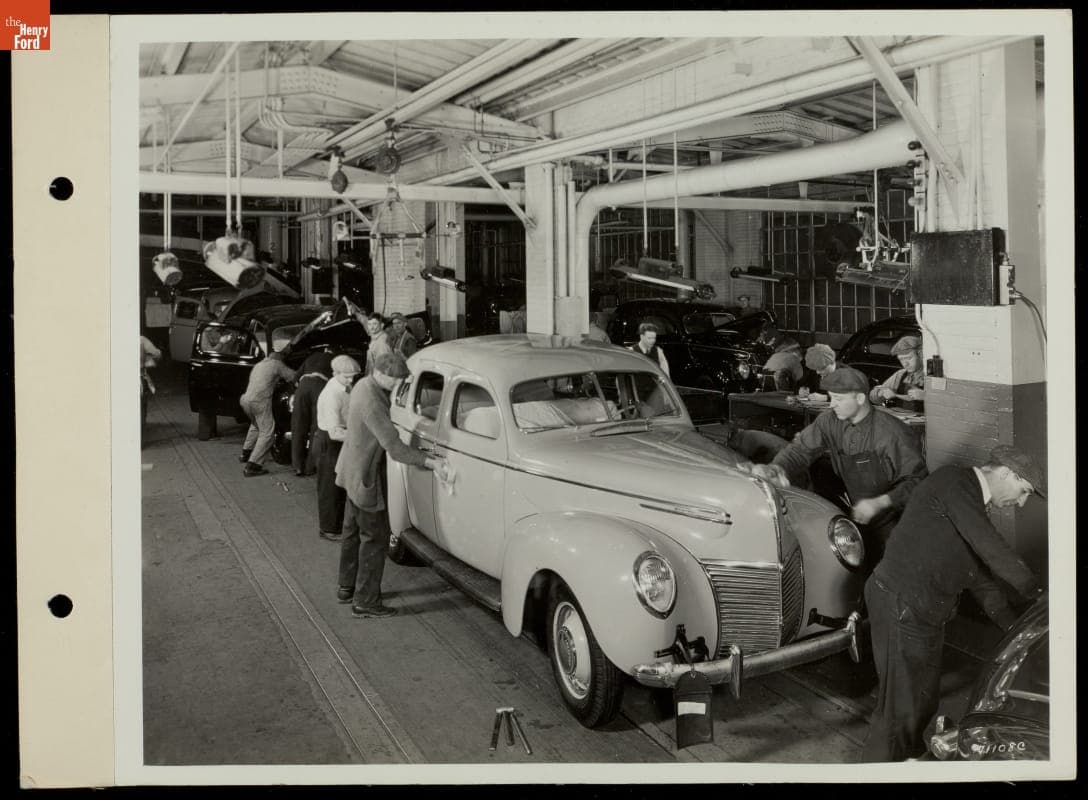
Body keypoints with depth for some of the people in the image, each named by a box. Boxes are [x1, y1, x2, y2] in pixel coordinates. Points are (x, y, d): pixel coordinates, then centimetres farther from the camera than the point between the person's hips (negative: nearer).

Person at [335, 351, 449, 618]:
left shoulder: (364, 385, 0)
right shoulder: (372, 404, -31)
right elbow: (394, 448, -33)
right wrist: (431, 462, -33)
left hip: (354, 469, 10)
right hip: (366, 476, -10)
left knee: (353, 530, 21)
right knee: (375, 537, 0)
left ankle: (348, 587, 35)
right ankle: (365, 601, 8)